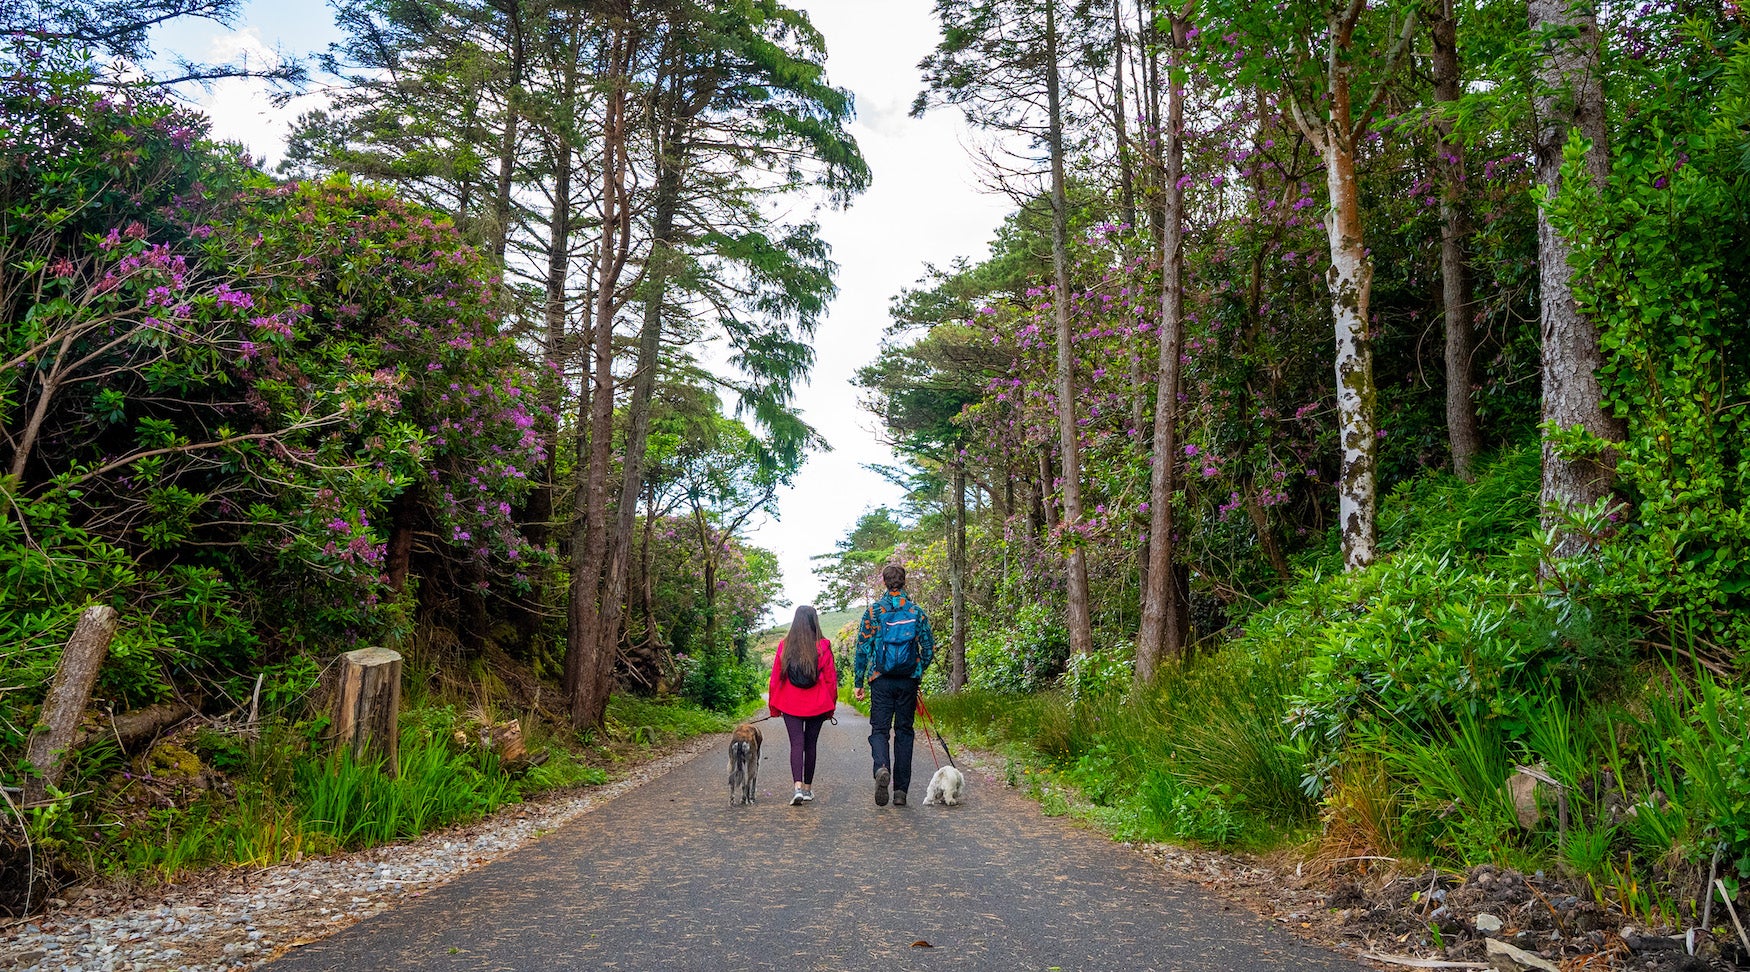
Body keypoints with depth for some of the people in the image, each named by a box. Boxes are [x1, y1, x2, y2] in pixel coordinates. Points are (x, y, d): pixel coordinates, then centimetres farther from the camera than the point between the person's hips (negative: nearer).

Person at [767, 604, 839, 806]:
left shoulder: (785, 646, -2)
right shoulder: (823, 646, -6)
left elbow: (775, 677, 2)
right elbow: (830, 678, -2)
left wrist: (773, 705, 12)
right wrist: (831, 706, 10)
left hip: (790, 704, 0)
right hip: (816, 705, 0)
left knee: (796, 744, -2)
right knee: (810, 744, 12)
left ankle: (798, 786, -20)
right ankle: (808, 788, 20)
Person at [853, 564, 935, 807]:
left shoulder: (874, 611, -2)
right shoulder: (917, 612, 3)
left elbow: (863, 648, -3)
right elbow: (929, 648, 4)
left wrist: (859, 682, 3)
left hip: (881, 680, -2)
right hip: (908, 681, 2)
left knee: (879, 729, 5)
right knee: (904, 732, 9)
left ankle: (882, 768, -25)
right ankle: (901, 790, 9)